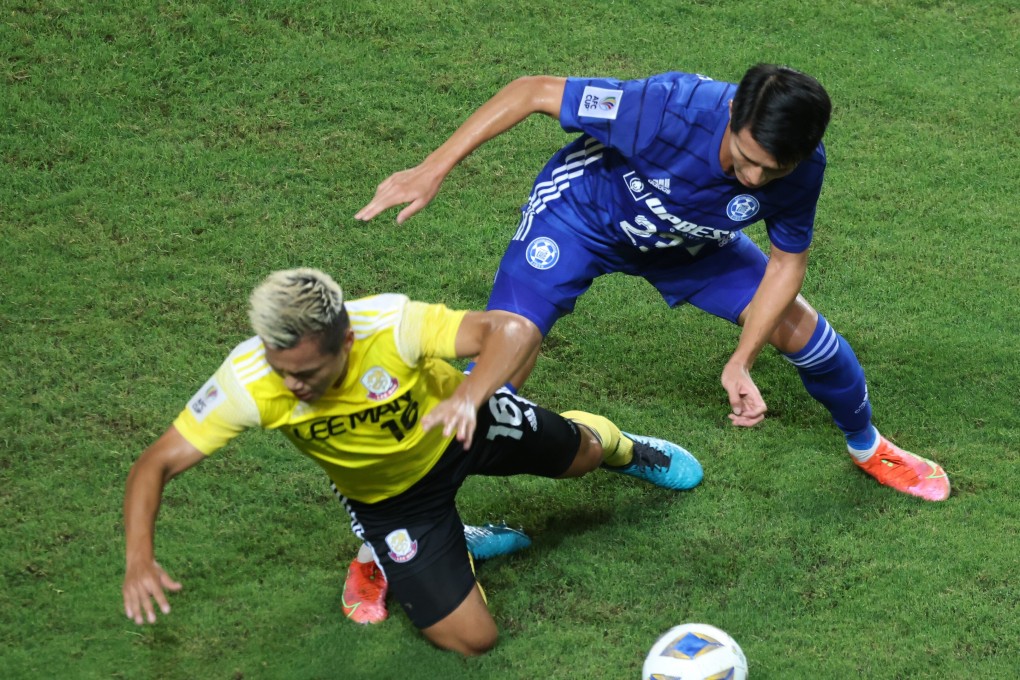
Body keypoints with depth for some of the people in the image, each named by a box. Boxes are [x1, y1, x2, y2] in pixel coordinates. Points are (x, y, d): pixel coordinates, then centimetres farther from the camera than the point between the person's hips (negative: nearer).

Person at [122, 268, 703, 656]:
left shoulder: (389, 325, -41)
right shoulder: (247, 383, -36)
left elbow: (511, 331, -45)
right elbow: (157, 464, -31)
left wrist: (468, 396, -63)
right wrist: (140, 557, -47)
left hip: (459, 426, 0)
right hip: (387, 498, 0)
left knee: (578, 453, 24)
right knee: (471, 639, -2)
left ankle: (623, 449, 63)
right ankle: (454, 548, 30)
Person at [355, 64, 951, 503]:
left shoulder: (803, 169, -28)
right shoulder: (672, 109, -42)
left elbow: (786, 261, -9)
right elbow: (533, 92, -32)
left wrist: (740, 364, -19)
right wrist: (434, 170, -34)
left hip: (689, 239, 4)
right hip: (580, 217, -4)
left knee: (799, 328, 3)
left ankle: (869, 448, 36)